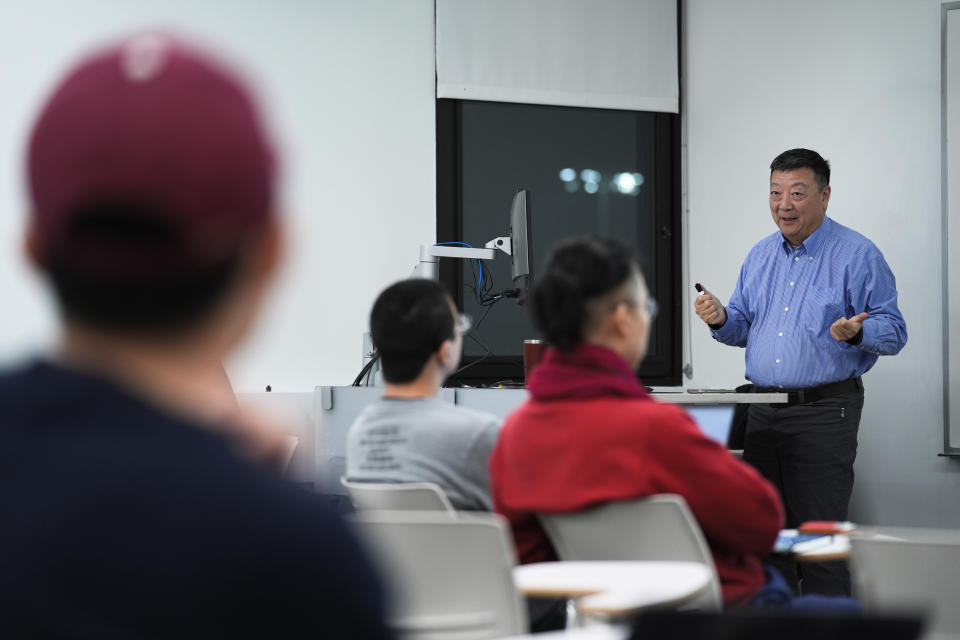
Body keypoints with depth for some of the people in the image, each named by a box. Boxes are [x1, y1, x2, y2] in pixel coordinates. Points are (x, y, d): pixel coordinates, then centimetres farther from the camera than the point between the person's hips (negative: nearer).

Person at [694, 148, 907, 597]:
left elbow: (893, 331, -7)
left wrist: (857, 333, -27)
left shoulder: (858, 256, -5)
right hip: (763, 409, 6)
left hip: (824, 410, -6)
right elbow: (744, 325, 22)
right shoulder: (760, 256, 15)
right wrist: (721, 320, -1)